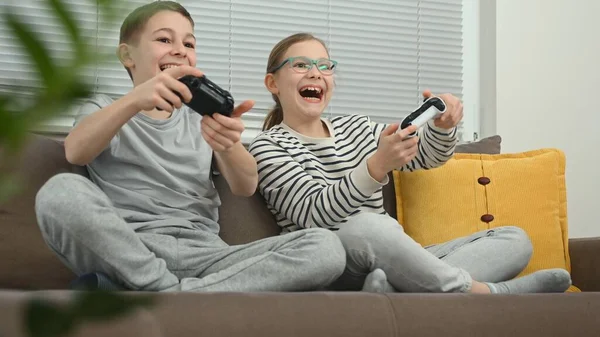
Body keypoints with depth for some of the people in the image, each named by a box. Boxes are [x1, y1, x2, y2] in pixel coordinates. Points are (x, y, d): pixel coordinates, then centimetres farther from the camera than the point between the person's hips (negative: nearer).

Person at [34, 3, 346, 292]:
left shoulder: (202, 118, 24)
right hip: (123, 253, -4)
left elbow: (246, 187, 5)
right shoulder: (106, 109, 18)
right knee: (61, 192, -33)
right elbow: (75, 152, -8)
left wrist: (228, 145, -20)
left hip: (201, 258, 4)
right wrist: (136, 99, -27)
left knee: (325, 248, -22)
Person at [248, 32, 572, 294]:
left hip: (392, 258, 7)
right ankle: (477, 290, -24)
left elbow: (425, 154, 21)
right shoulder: (268, 146, -1)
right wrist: (377, 166, -30)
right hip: (327, 269, -7)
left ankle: (400, 287, -30)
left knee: (515, 238, -3)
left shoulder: (355, 127, 19)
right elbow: (315, 214, -16)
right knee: (364, 227, -40)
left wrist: (443, 125, -4)